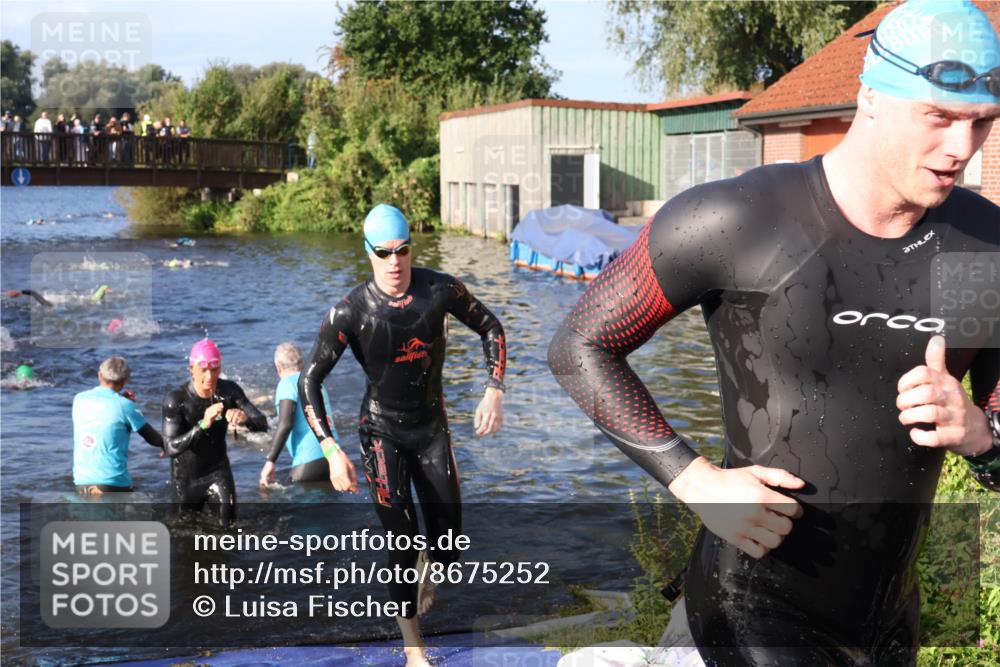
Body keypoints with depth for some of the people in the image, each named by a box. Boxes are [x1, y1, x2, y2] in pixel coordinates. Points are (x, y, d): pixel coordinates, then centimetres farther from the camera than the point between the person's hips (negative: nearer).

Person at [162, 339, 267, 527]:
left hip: (218, 472, 2)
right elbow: (171, 448, -29)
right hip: (186, 477, -2)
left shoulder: (229, 390, -14)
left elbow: (263, 424, -18)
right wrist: (203, 425, -44)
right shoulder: (175, 400, -22)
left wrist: (245, 418, -40)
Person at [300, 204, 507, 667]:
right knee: (402, 540, -7)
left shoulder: (441, 290, -13)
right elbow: (309, 381, -15)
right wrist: (332, 452, -23)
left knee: (448, 539, 7)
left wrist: (494, 393, -6)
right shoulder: (351, 312, -20)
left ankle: (426, 586, 44)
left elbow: (489, 328, 4)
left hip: (432, 424, 3)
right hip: (382, 432, -3)